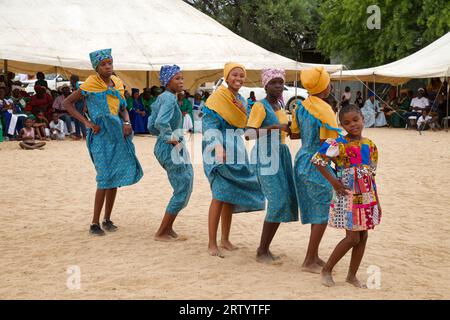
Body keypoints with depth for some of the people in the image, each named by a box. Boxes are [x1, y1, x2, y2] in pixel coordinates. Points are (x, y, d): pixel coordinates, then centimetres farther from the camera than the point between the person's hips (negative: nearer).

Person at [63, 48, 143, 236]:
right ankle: (95, 224, -4)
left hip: (117, 134, 6)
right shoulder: (91, 84, -8)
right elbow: (67, 103, -4)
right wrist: (86, 122, -12)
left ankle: (107, 219, 22)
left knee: (116, 177, 9)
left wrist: (127, 123, -5)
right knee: (106, 178, -12)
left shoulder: (117, 83, 9)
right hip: (101, 135, -6)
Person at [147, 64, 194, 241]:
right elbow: (161, 122, -33)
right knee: (182, 190, -2)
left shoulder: (161, 98, 13)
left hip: (163, 147, 10)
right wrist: (170, 137, -19)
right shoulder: (170, 98, -16)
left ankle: (168, 229, 23)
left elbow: (151, 126, 16)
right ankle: (161, 233, 6)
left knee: (187, 180, 18)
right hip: (171, 148, -10)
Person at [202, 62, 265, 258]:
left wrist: (243, 111, -1)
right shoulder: (217, 98, -9)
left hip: (236, 152, 7)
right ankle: (212, 244, -6)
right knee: (220, 196, -12)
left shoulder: (241, 100, 13)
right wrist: (217, 147, -30)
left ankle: (225, 240, 20)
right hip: (220, 151, -7)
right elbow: (209, 125, -16)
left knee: (231, 196, 10)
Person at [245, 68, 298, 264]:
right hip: (265, 155, -9)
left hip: (281, 154, 9)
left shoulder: (279, 105, 15)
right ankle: (261, 251, -3)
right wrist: (275, 127, -25)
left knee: (286, 200, 6)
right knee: (278, 201, -15)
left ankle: (265, 248, 17)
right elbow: (249, 133, -21)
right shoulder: (260, 106, -10)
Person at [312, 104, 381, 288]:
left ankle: (352, 275, 21)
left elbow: (371, 175, 12)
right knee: (353, 237, -7)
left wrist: (377, 201, 11)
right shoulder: (339, 144, -12)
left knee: (363, 236, 8)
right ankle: (326, 270, 8)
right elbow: (317, 160, -15)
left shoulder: (370, 145, 6)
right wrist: (333, 181, -15)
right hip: (348, 196, -6)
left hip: (366, 197, 6)